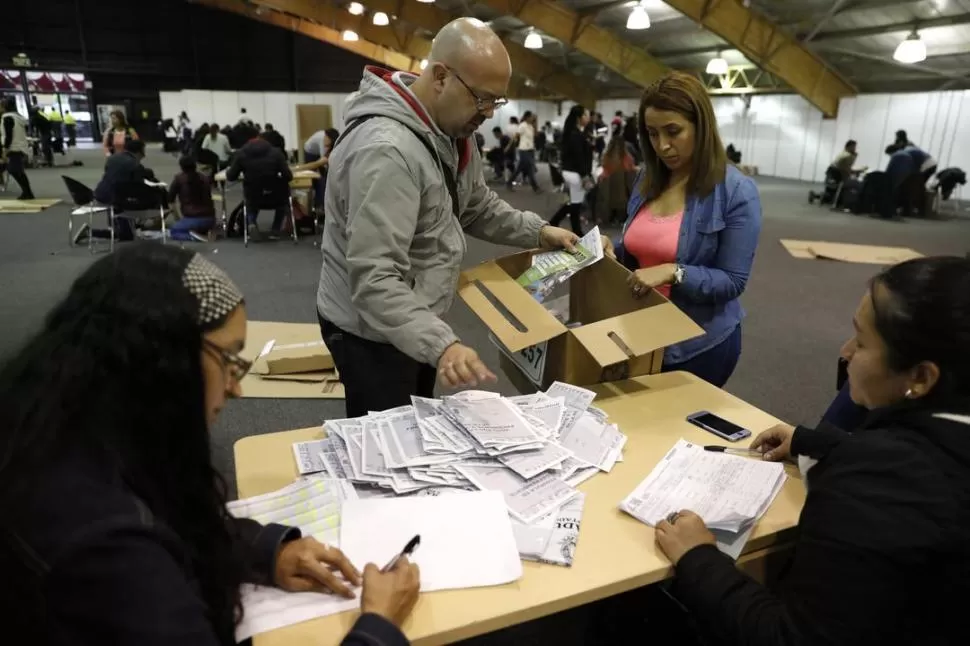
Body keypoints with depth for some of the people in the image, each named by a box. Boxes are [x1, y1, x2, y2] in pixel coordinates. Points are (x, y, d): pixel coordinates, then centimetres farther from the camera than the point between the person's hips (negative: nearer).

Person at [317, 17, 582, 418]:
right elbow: (374, 281, -35)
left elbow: (477, 206, 13)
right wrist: (441, 344, -44)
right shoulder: (386, 149, -31)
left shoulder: (454, 130, 0)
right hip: (372, 330, -9)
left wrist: (537, 232, 1)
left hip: (415, 321, 9)